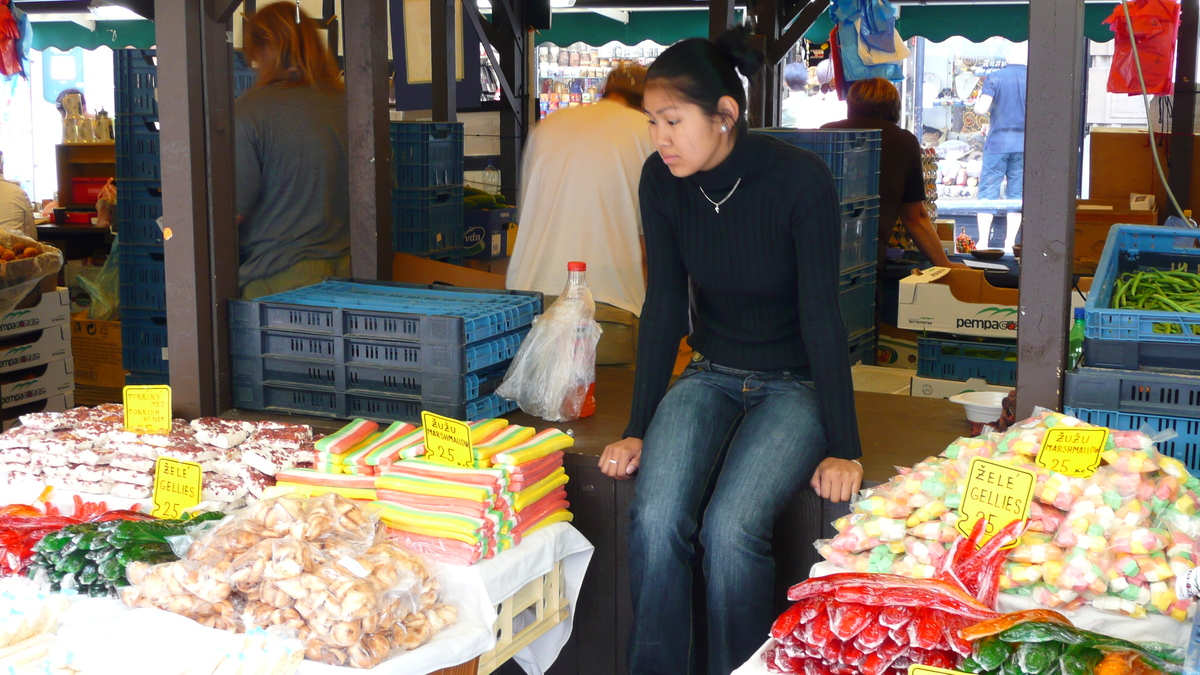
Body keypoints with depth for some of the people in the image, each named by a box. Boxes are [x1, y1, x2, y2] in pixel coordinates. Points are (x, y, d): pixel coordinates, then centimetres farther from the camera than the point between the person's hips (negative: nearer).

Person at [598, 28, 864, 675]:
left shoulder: (800, 179, -20)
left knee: (730, 525, -28)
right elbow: (663, 307, -3)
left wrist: (842, 448, -19)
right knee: (655, 517, -24)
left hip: (795, 385, -3)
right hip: (712, 377, 4)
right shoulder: (661, 180, -8)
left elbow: (821, 315, -19)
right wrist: (638, 430, -4)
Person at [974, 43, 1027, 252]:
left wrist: (977, 103, 11)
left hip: (997, 142, -2)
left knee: (987, 192, 2)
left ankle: (983, 242, -2)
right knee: (1017, 194, 7)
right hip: (1024, 144, 2)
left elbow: (981, 109, -11)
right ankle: (1009, 244, 6)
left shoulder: (994, 78, -3)